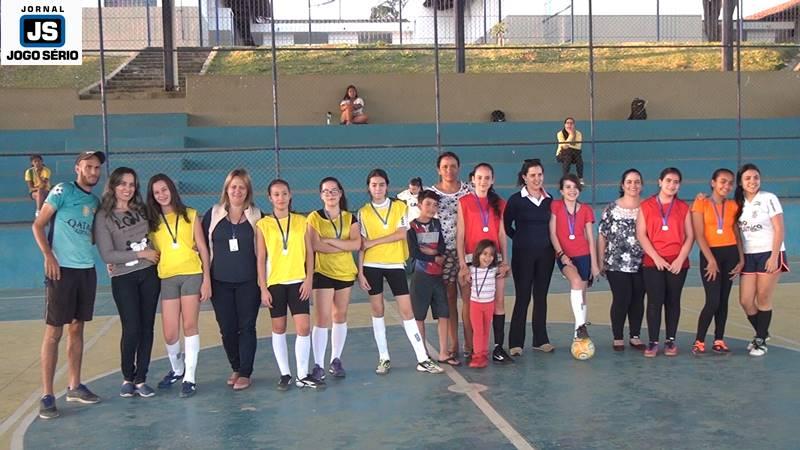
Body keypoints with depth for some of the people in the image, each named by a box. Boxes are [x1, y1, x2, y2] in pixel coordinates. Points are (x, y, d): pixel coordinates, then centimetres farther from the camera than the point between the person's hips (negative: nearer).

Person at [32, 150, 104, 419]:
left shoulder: (96, 201, 13)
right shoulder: (62, 191, -4)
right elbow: (38, 225, -6)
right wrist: (48, 256, -18)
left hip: (87, 270, 6)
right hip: (62, 269, -6)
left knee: (77, 329, 12)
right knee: (53, 332, -4)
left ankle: (74, 387, 20)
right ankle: (47, 395, 0)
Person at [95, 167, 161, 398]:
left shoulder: (141, 210, 7)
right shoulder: (103, 217, -6)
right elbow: (107, 255, -12)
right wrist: (141, 254, -12)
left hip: (149, 275, 4)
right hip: (123, 279, -4)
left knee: (147, 328, 4)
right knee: (131, 330, -8)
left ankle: (140, 379, 14)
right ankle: (127, 378, 13)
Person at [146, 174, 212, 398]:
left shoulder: (190, 215, 6)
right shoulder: (152, 221, 11)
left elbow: (202, 248, 4)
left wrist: (207, 279, -2)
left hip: (192, 275, -2)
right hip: (167, 278, 2)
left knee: (190, 326, -3)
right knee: (169, 334, -1)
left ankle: (189, 378, 6)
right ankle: (177, 369, 27)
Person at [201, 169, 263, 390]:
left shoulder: (256, 216, 1)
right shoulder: (213, 214, 3)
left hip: (248, 282, -1)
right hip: (220, 282, 1)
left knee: (246, 327, -1)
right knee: (227, 328, 5)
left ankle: (245, 373, 8)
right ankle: (236, 368, 24)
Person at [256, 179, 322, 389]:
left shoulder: (301, 222, 4)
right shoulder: (263, 225, 0)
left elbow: (309, 253, 6)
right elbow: (260, 259, 0)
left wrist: (309, 279, -4)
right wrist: (263, 288, -5)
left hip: (298, 281, 1)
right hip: (274, 283, -1)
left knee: (304, 327, -4)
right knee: (279, 328, 7)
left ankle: (303, 375, 7)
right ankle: (285, 374, 18)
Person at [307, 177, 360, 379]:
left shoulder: (350, 218, 6)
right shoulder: (314, 217, -3)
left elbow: (357, 244, -8)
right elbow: (316, 245, -17)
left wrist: (330, 241, -15)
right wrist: (345, 246, -13)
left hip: (346, 273, 4)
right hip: (323, 273, -4)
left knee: (340, 317, 11)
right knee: (322, 319, -8)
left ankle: (336, 361, 22)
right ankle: (318, 365, -2)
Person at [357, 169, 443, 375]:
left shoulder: (399, 206, 2)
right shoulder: (363, 212, 3)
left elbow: (401, 234, -11)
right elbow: (361, 245, 1)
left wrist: (373, 242, -13)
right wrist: (360, 272, -5)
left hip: (395, 264, -1)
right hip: (372, 265, 1)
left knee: (407, 310, -2)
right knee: (377, 310, 6)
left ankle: (423, 359, 2)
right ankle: (384, 358, 16)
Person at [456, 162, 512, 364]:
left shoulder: (499, 203, 12)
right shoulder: (464, 202, 3)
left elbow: (502, 234, 11)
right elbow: (460, 234, -1)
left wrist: (505, 261, 3)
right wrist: (462, 264, -8)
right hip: (471, 259, -3)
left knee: (499, 302, 0)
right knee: (470, 304, 0)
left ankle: (498, 347, 5)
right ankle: (470, 349, 6)